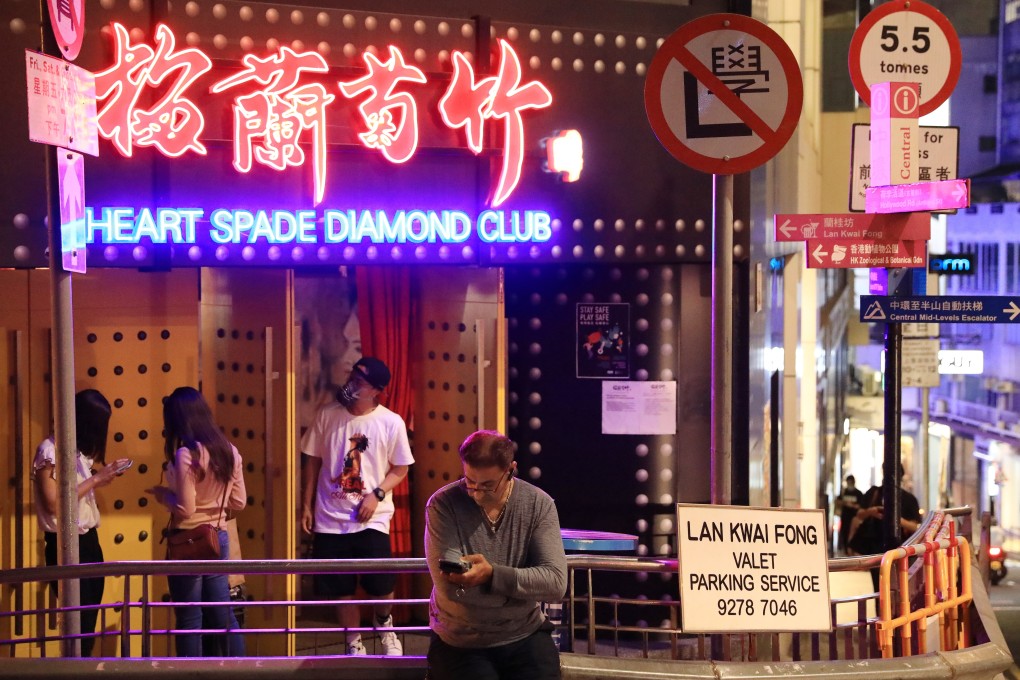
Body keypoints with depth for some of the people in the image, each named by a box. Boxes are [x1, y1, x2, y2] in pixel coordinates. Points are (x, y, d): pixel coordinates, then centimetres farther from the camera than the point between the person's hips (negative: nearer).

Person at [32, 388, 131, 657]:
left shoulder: (79, 449, 10)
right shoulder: (50, 450, -15)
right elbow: (53, 504, -20)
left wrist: (107, 472, 3)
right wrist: (95, 479, -16)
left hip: (88, 540, 8)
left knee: (89, 618, 10)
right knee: (80, 620, -2)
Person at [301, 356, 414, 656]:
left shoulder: (392, 423, -8)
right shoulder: (327, 415, -4)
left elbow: (400, 468, 1)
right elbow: (312, 460, 5)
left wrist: (376, 495, -14)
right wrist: (306, 505, 5)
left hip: (372, 519, -2)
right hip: (330, 518, 2)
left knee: (381, 583, -4)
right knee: (340, 587, 7)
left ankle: (385, 626, 29)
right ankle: (354, 643, 27)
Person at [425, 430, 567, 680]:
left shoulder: (539, 505, -5)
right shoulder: (442, 505, -10)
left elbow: (556, 583, -14)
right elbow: (448, 585, -19)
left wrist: (492, 574, -29)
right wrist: (526, 586, -17)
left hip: (525, 636, 2)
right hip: (460, 641, -1)